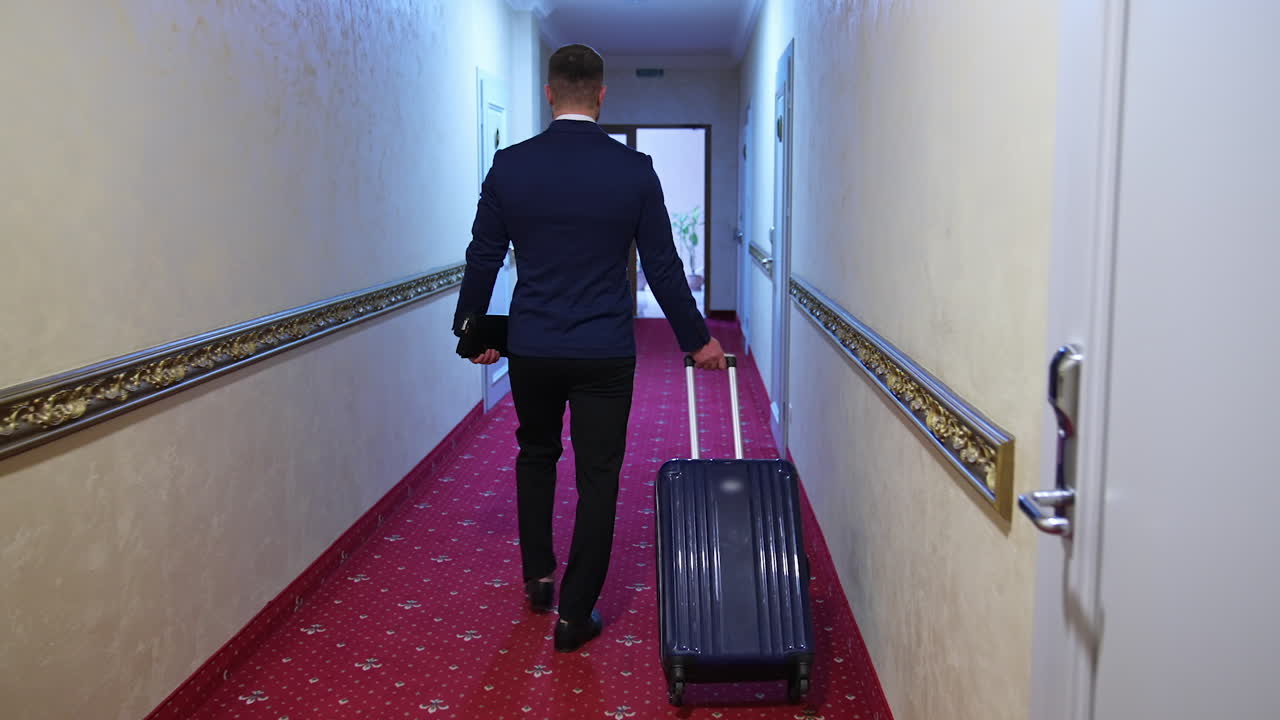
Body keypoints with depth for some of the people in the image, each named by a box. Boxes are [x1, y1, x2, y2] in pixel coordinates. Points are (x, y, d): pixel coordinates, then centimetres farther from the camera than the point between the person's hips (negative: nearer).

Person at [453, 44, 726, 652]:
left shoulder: (509, 165, -4)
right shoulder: (634, 170, -6)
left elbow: (483, 259, 3)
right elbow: (663, 267, -2)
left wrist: (470, 327, 20)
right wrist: (697, 339, 11)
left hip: (531, 347, 2)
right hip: (605, 351, -2)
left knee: (535, 455, 25)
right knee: (598, 477, 8)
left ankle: (537, 577, 32)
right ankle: (575, 614, 12)